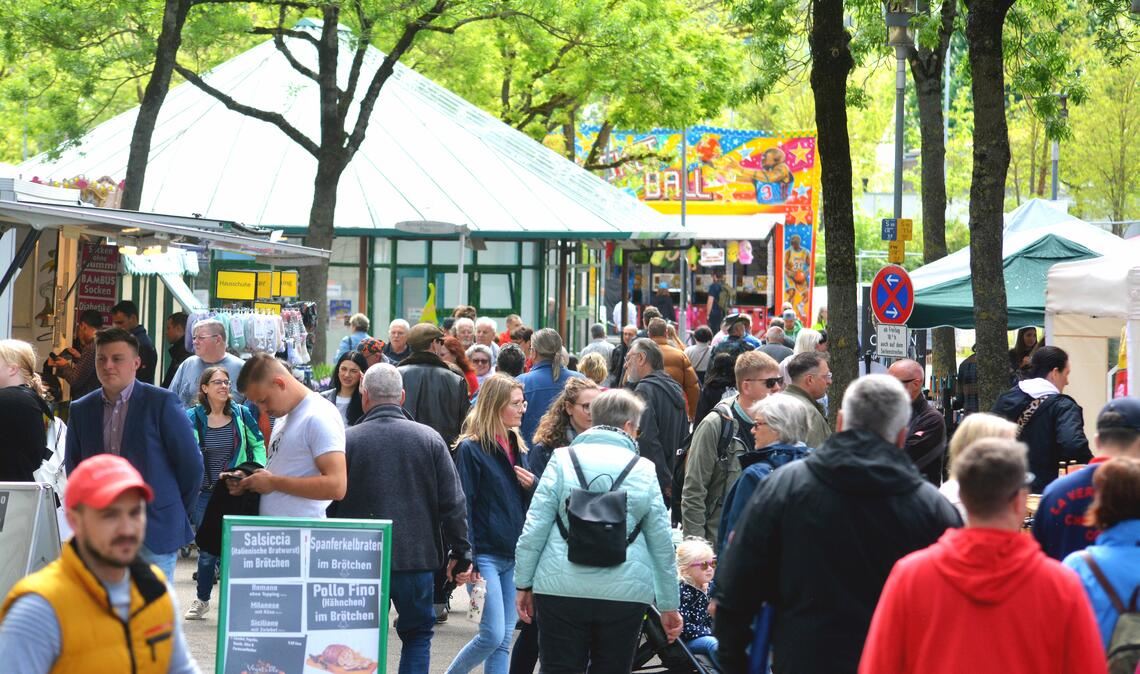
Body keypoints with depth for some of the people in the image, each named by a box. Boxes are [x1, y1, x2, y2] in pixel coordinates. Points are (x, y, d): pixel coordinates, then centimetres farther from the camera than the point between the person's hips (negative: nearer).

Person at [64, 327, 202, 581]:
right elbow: (74, 466, 18)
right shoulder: (81, 410, 8)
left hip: (154, 529, -4)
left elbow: (191, 463, -1)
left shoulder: (162, 403, -5)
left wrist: (180, 511, 4)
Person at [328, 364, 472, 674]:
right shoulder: (430, 439, 0)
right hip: (417, 556, 1)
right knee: (418, 634, 13)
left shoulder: (347, 440, -4)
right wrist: (461, 554, 8)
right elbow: (454, 504, 0)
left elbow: (330, 504, -2)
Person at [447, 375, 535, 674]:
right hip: (485, 555, -7)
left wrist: (533, 486, -2)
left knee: (504, 640, 5)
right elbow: (462, 506, -11)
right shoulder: (471, 449, -8)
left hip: (515, 556, 7)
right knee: (493, 636, -10)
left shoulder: (516, 446, 14)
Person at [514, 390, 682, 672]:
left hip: (562, 588, -1)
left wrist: (524, 584, 6)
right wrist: (669, 605, 15)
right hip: (626, 593, 1)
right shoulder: (644, 470, 5)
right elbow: (661, 543, 8)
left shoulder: (563, 460, 2)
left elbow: (534, 528, -2)